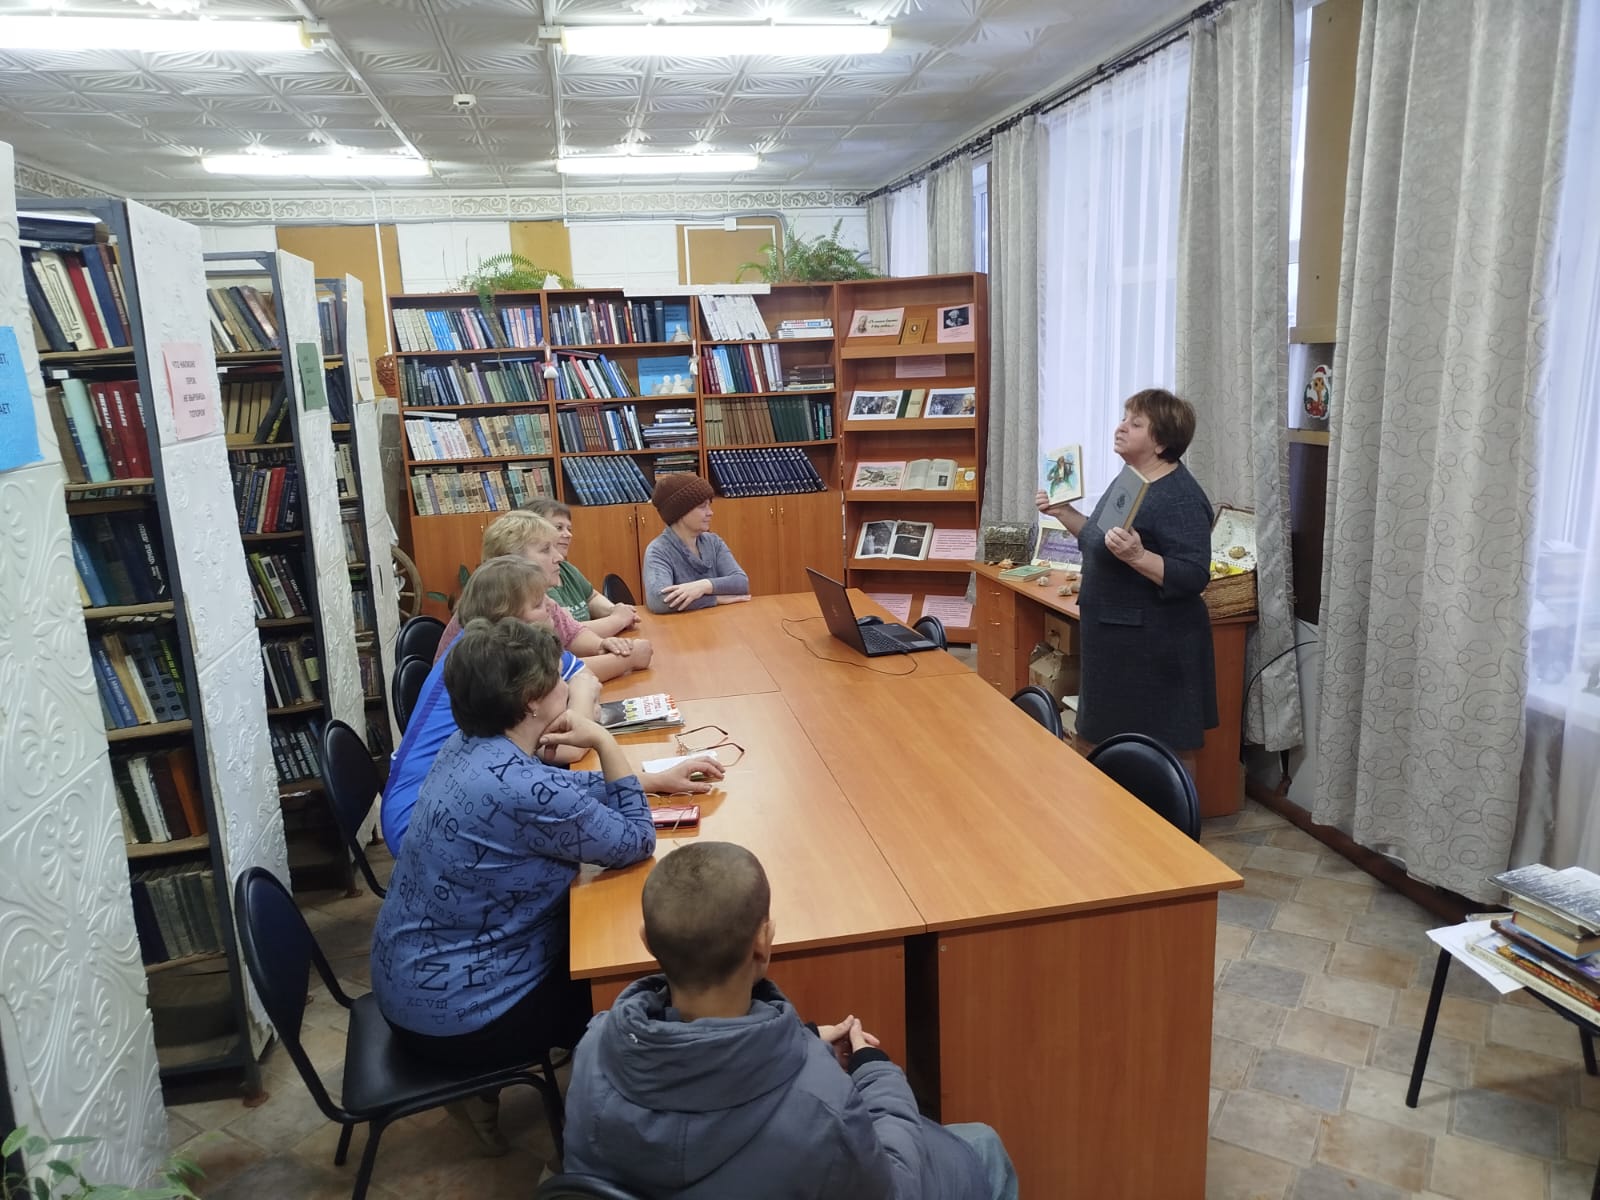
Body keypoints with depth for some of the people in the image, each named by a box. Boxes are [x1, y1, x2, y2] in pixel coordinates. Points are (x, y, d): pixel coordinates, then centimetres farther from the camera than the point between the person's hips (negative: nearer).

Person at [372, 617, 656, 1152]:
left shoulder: (472, 748, -2)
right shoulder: (521, 788, -31)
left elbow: (570, 794, 13)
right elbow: (636, 843, -18)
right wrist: (605, 742, -20)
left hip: (417, 977, 9)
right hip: (452, 1013, -9)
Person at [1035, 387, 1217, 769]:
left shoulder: (1181, 499, -18)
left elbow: (1193, 578, -23)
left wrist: (1137, 556, -36)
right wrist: (1063, 513, 9)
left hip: (1156, 646, -10)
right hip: (1116, 638, 10)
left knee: (1168, 750, 3)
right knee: (1117, 741, 17)